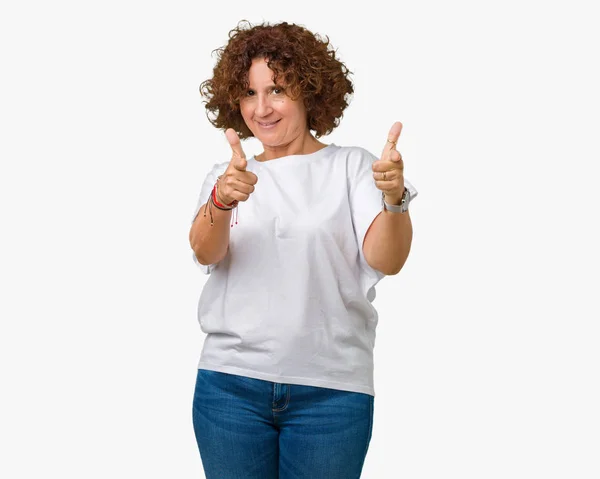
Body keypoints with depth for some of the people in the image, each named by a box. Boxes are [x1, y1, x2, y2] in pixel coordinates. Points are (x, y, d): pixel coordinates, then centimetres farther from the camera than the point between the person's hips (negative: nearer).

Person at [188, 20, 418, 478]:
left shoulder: (351, 166, 3)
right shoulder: (227, 175, 11)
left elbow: (386, 261, -10)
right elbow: (205, 253, -8)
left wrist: (395, 198, -30)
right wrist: (222, 200, -29)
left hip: (332, 390, -2)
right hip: (231, 384, 2)